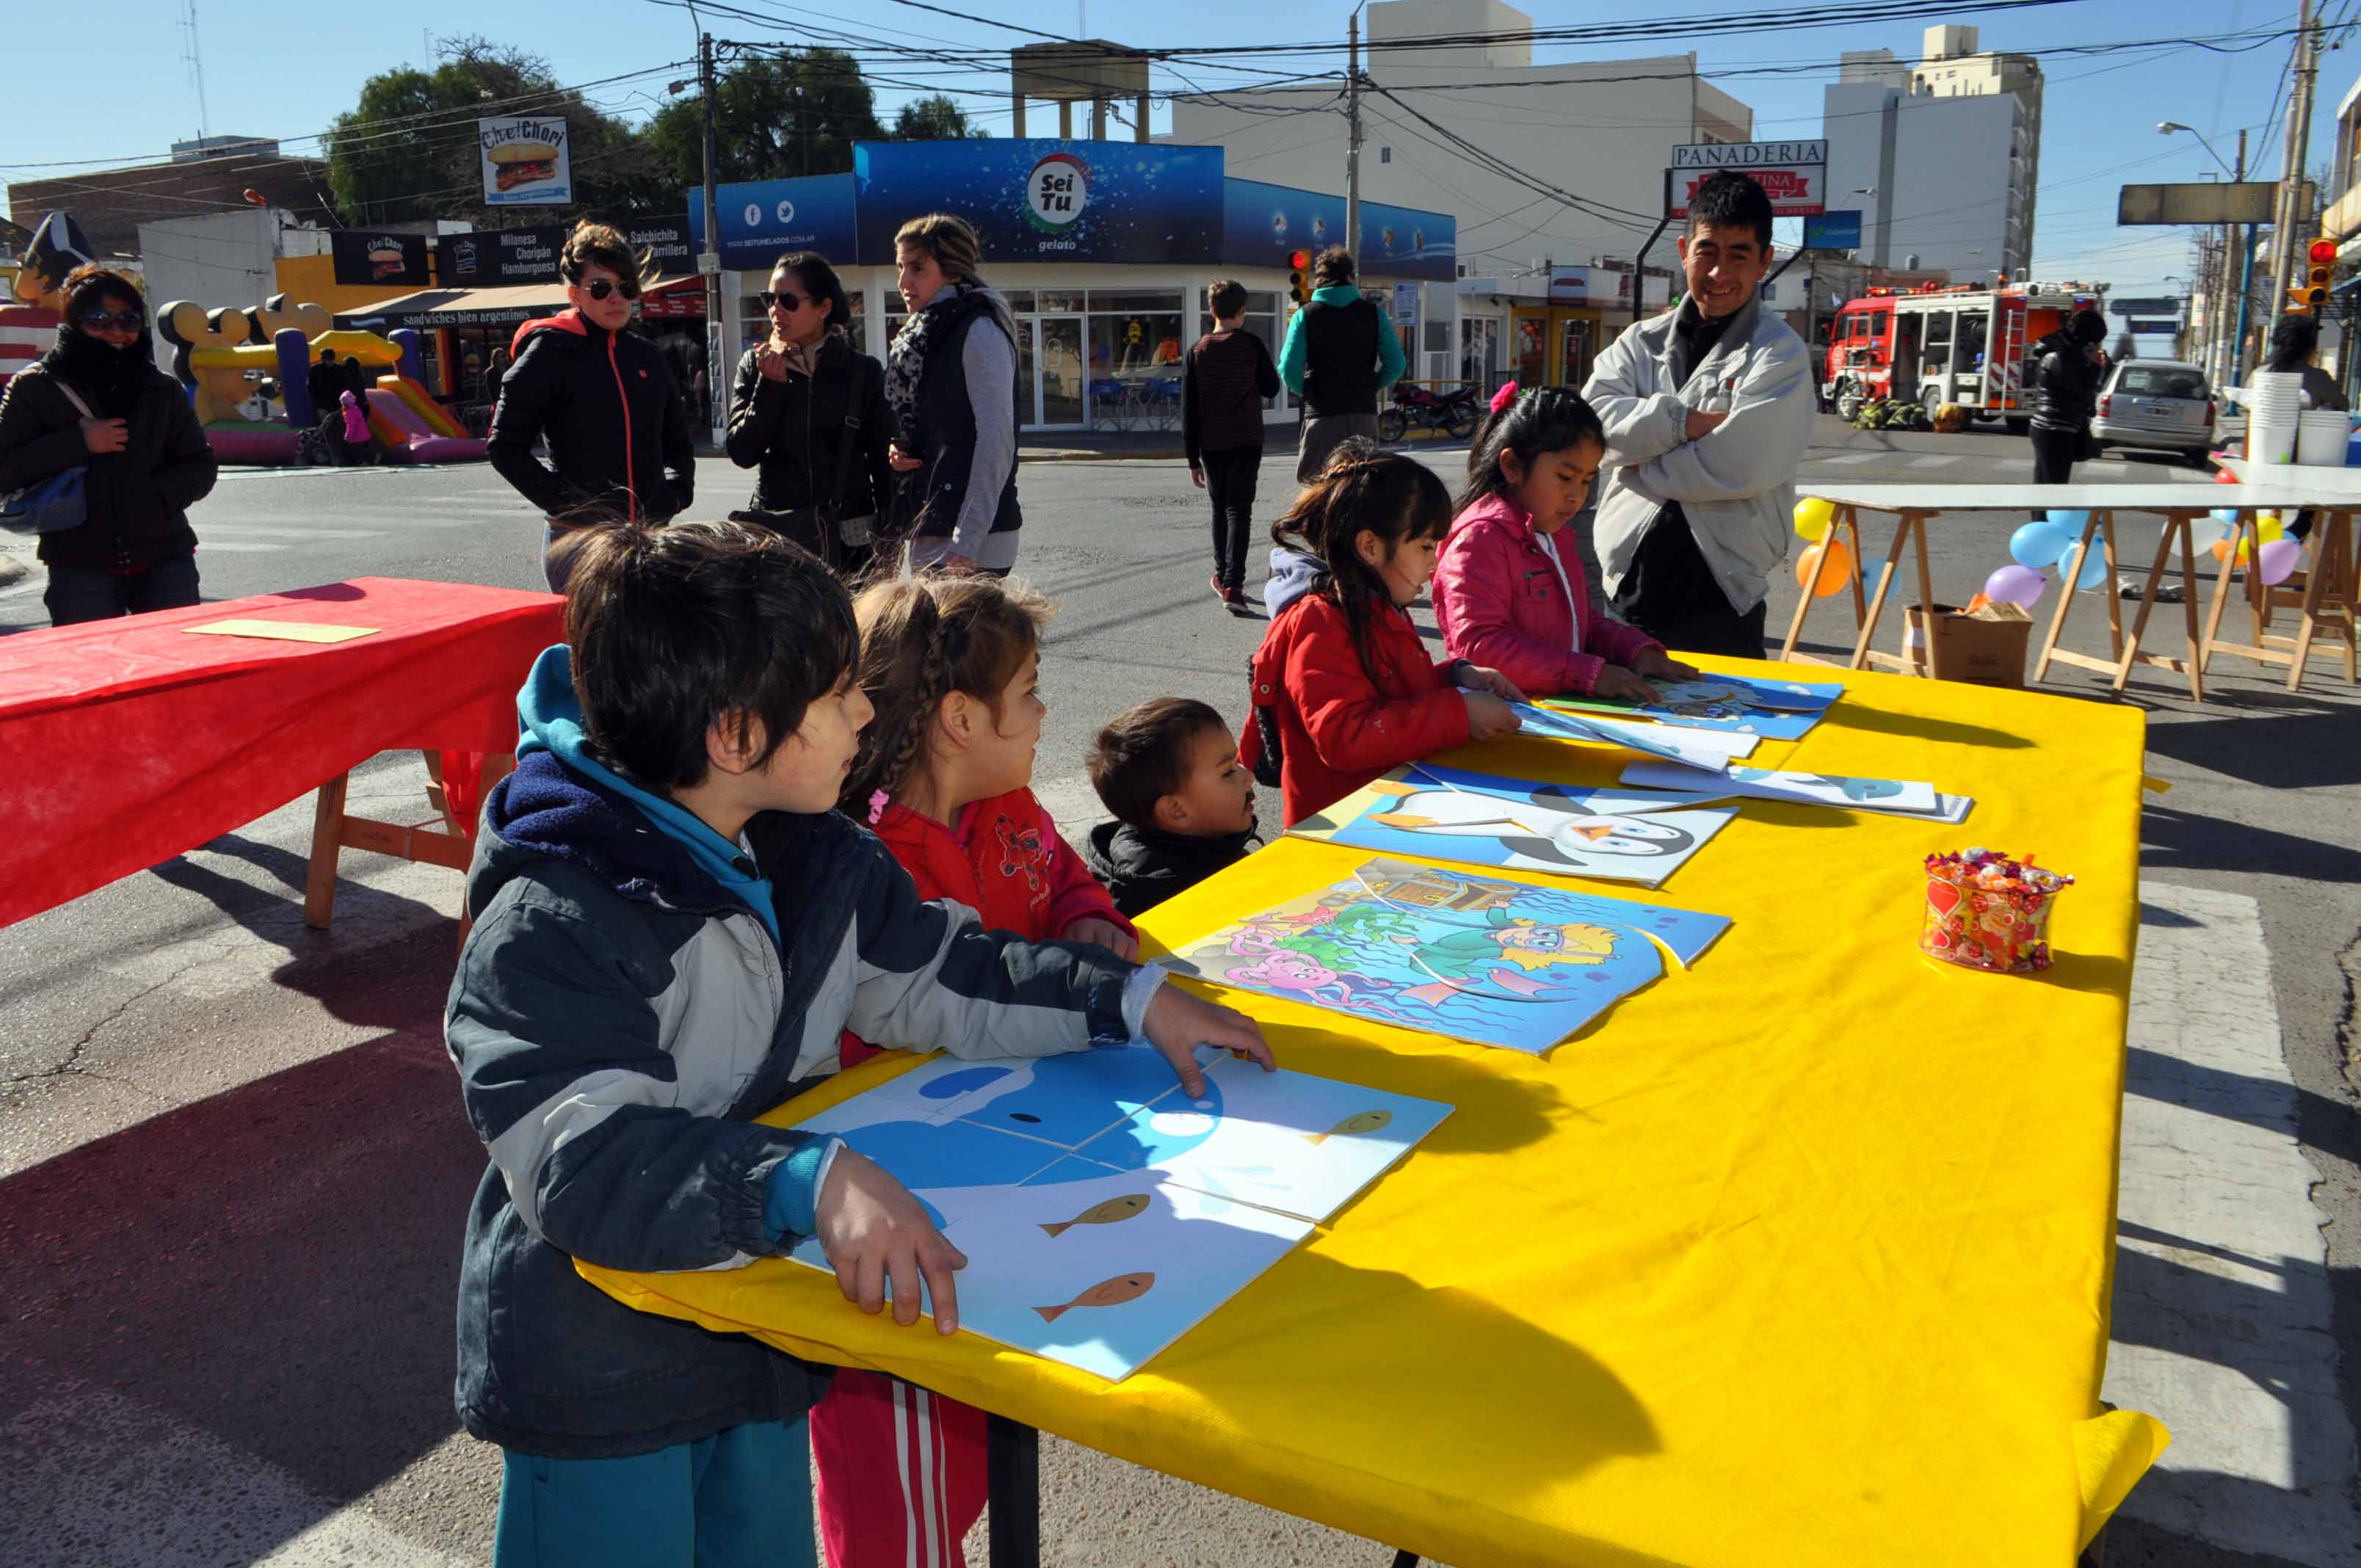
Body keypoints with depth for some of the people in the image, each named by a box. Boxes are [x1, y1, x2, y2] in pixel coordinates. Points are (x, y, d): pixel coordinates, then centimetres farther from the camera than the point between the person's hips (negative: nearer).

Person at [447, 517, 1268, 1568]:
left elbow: (936, 976, 8)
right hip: (602, 1372, -7)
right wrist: (812, 1183, -52)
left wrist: (1129, 998, -2)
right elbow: (588, 1158, -37)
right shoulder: (552, 925, -27)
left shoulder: (810, 858, -2)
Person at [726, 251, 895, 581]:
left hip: (848, 539, -1)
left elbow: (883, 462, 7)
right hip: (774, 531, 1)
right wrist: (770, 386, -9)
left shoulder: (863, 372, 4)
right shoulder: (754, 365, 8)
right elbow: (741, 453, 0)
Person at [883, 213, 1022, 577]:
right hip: (930, 535, 9)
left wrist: (965, 545, -21)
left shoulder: (979, 332, -10)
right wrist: (901, 452, 3)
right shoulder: (924, 334, 18)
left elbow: (996, 440, -17)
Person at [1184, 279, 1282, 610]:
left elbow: (1188, 411, 1)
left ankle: (1222, 576, 28)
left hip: (1211, 446, 2)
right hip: (1246, 443, -2)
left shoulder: (1197, 351, 1)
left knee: (1220, 509, 18)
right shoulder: (1251, 345, -5)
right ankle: (1232, 585, -14)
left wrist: (1192, 459, 5)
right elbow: (1271, 388, 6)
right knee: (1239, 512, -3)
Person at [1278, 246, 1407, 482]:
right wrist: (1370, 387, 14)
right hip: (1364, 414, 2)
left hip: (1323, 416, -2)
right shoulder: (1374, 314, 5)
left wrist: (1306, 392, 9)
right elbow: (1396, 365, 0)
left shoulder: (1305, 316, -1)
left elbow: (1289, 369, -9)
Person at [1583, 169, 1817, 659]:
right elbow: (1592, 417, -6)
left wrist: (1640, 462, -6)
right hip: (1628, 586, 4)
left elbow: (1740, 466, -16)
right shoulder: (1642, 341, 11)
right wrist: (1688, 423, -15)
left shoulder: (1781, 355, -3)